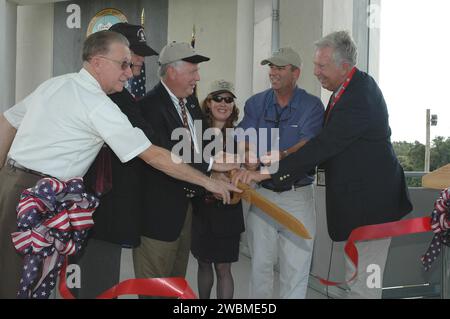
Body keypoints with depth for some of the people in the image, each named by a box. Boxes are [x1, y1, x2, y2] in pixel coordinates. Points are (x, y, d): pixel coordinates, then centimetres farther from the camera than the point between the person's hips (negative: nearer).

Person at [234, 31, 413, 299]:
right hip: (359, 196, 10)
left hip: (370, 198, -10)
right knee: (359, 275, 20)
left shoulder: (360, 98, -23)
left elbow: (324, 145, -26)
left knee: (361, 283, -1)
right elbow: (327, 141, 13)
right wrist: (283, 157, 4)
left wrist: (269, 172, -24)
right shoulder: (353, 85, 8)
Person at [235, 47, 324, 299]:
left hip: (298, 195, -2)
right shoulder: (256, 103, 5)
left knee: (295, 269, 4)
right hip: (263, 193, 3)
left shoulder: (312, 105, -4)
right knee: (261, 265, 10)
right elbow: (244, 145, -5)